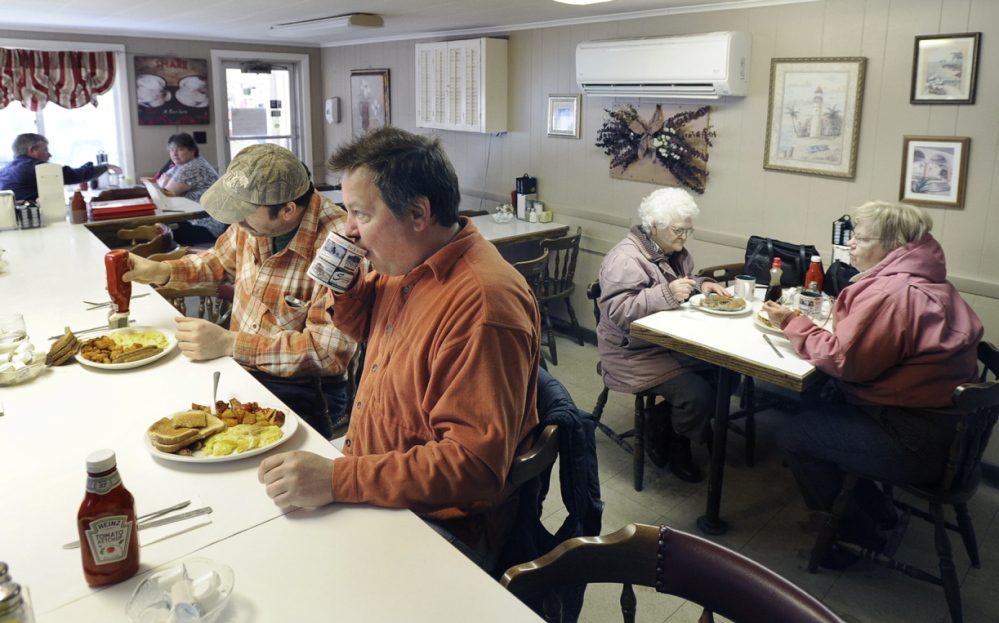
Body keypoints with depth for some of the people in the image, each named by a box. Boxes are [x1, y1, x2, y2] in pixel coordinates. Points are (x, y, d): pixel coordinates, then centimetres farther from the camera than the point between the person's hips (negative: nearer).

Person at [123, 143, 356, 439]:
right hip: (239, 368, 7)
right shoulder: (256, 220, -1)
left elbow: (331, 349, -27)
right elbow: (220, 260, 23)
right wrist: (160, 271, 4)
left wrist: (228, 343, -25)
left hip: (301, 390, -7)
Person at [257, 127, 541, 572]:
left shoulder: (482, 305, -29)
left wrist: (337, 480, -33)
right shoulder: (402, 265, 1)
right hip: (366, 463, 9)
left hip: (436, 520, -9)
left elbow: (474, 464, -31)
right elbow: (364, 329, 22)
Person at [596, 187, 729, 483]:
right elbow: (617, 311, -26)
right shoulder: (625, 259, -18)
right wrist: (666, 294, -33)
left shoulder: (675, 252, 10)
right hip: (638, 355, -9)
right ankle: (677, 449, 10)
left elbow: (685, 281, 25)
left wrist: (702, 285, 1)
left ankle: (662, 425, 7)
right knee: (698, 395, -22)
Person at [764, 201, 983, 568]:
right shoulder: (926, 282, 8)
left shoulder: (892, 292, -24)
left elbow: (844, 360, -21)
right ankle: (876, 512, 26)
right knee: (820, 408, 18)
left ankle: (857, 537, 17)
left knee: (793, 436, -2)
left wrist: (792, 324, -10)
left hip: (917, 443, -10)